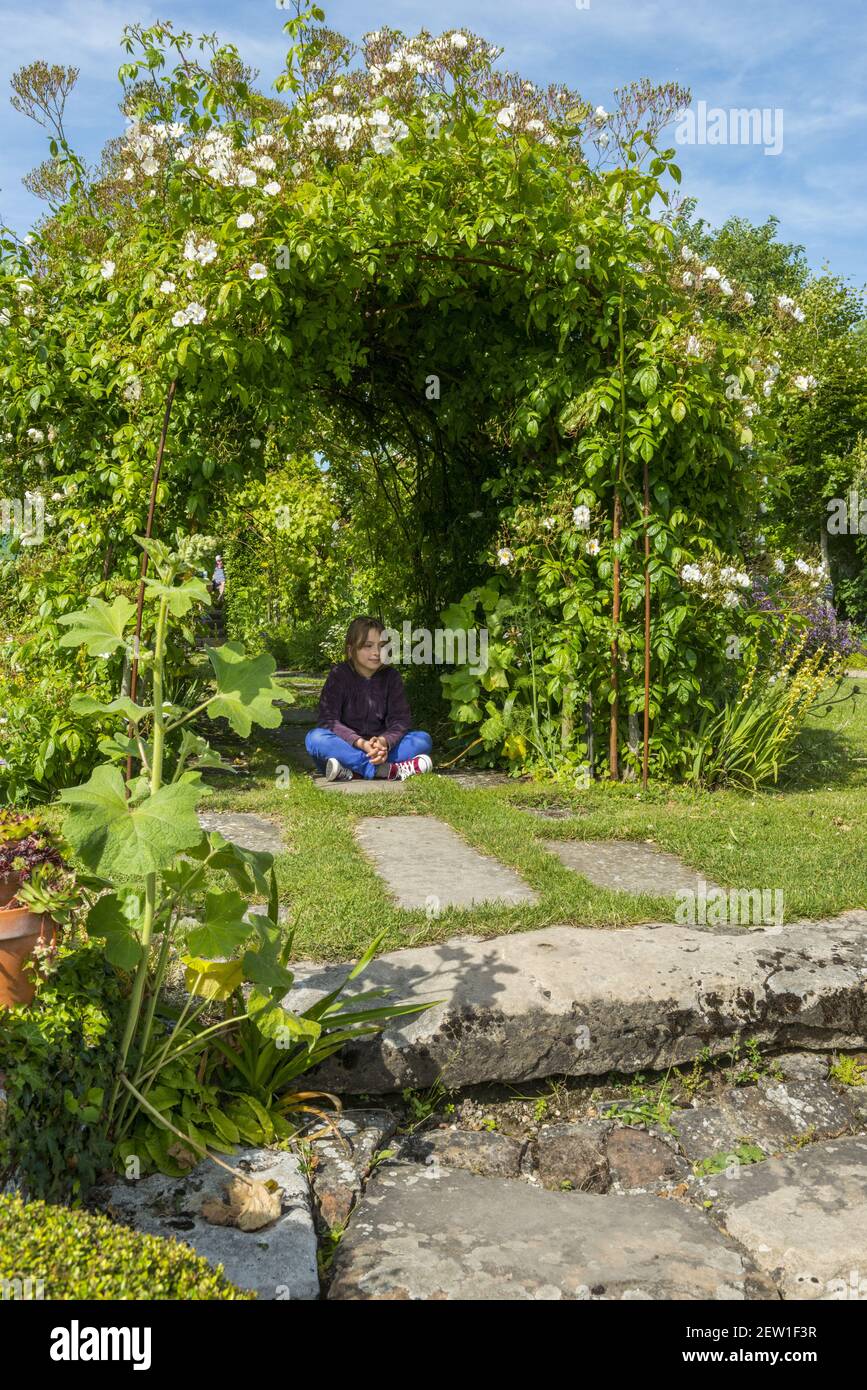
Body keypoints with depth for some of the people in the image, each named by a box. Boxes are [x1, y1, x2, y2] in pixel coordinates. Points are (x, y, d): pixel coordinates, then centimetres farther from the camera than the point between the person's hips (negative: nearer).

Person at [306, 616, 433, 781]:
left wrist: (384, 741, -28)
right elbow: (328, 720, -14)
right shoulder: (339, 675, -5)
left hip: (381, 748, 3)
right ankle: (386, 769, -37)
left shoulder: (392, 677, 2)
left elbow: (400, 720, -5)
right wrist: (361, 743, -30)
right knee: (315, 738, -31)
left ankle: (351, 771, -34)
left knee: (423, 739, -18)